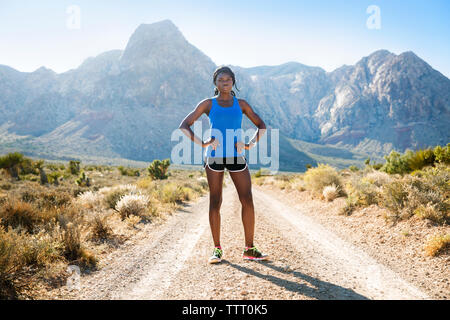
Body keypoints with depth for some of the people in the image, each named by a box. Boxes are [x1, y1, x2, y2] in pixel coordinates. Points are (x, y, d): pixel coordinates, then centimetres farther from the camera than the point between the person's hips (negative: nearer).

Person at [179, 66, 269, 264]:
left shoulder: (241, 104, 12)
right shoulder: (208, 104, 7)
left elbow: (261, 125, 19)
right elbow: (184, 126, 3)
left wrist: (251, 144, 2)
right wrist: (202, 144, -10)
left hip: (236, 157, 2)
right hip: (214, 156, -2)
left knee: (247, 201, -4)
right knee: (215, 202, 1)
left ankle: (249, 249, 6)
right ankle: (217, 249, 11)